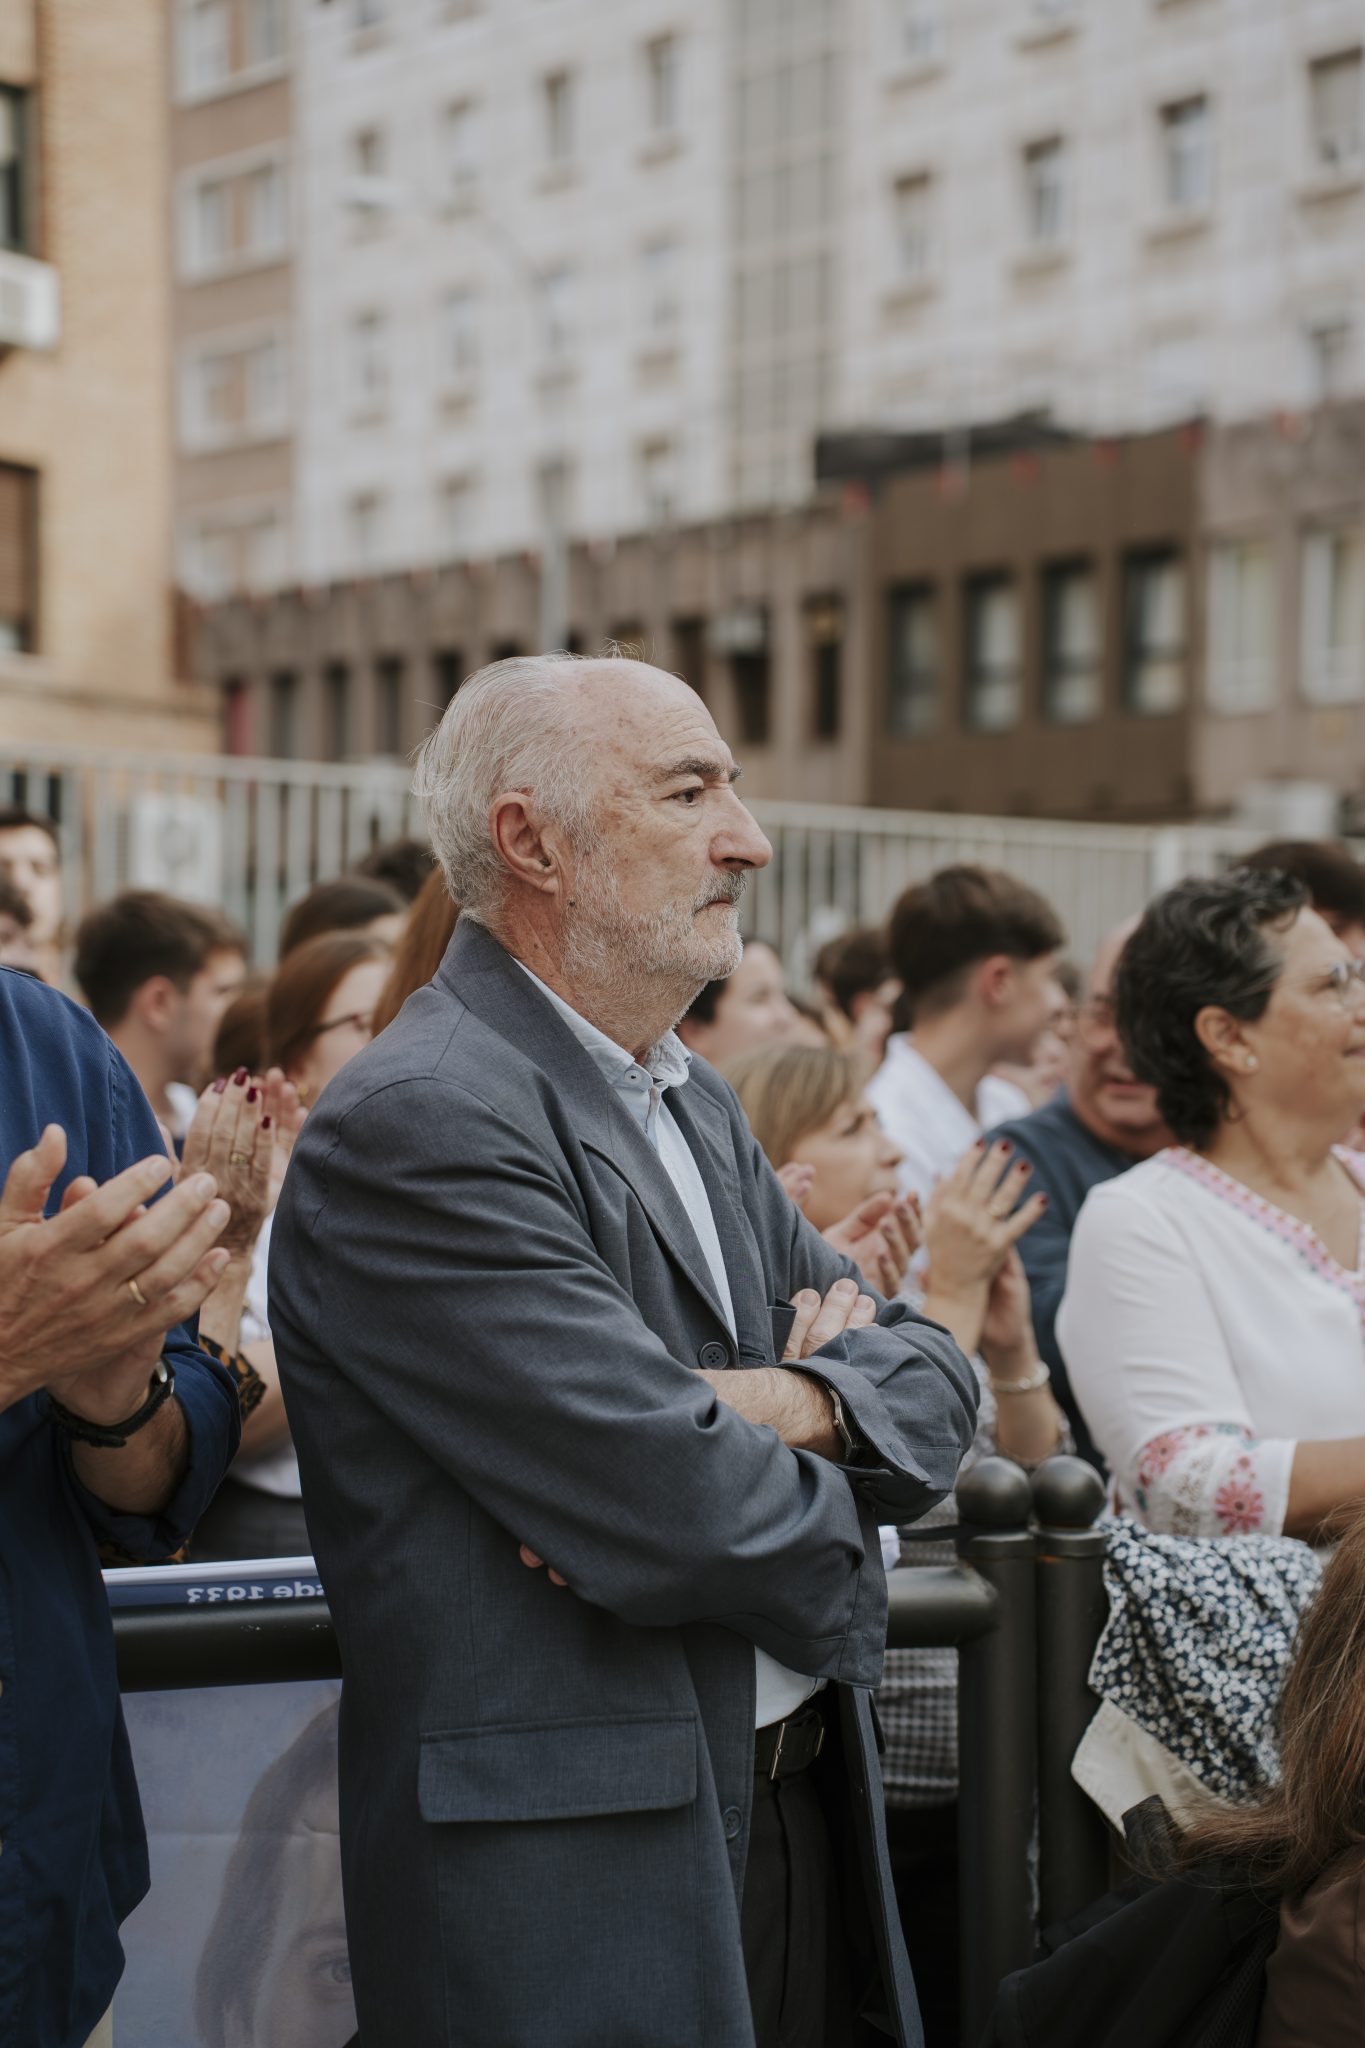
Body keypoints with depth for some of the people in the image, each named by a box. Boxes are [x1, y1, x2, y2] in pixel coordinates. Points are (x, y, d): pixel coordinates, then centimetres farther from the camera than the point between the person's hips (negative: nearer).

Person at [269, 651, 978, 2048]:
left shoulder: (695, 1105, 12)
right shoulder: (419, 1124, -18)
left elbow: (936, 1378, 8)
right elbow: (675, 1516, -25)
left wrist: (790, 1403, -14)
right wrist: (829, 1507, -3)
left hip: (793, 1820, 8)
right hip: (568, 1879, -8)